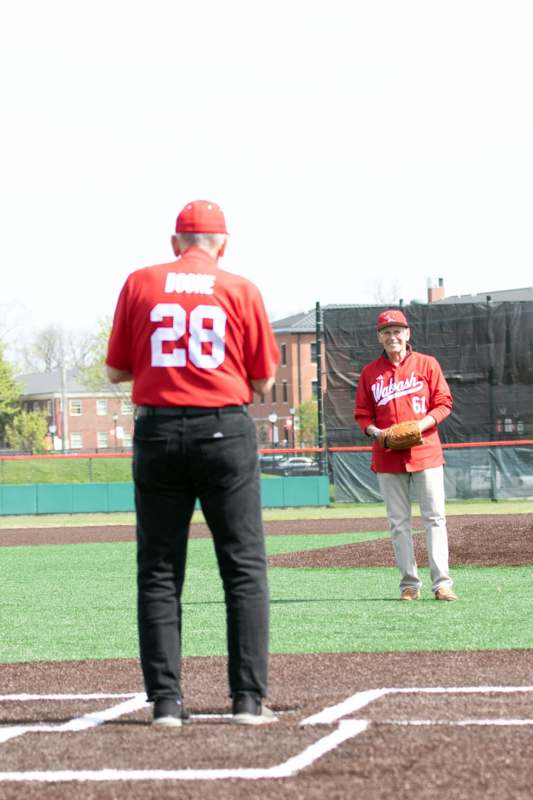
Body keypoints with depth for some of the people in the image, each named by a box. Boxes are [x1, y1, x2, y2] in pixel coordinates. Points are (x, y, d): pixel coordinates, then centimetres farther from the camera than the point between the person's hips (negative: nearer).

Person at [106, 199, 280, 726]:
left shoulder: (140, 284, 5)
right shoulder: (240, 290, 2)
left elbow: (116, 371, 9)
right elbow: (264, 380, 5)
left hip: (157, 430, 1)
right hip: (225, 430, -1)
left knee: (158, 571, 6)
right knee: (244, 568, 3)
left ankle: (165, 700, 1)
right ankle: (249, 698, -4)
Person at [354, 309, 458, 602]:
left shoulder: (427, 364, 4)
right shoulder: (370, 373, 9)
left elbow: (443, 402, 2)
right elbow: (362, 414, 11)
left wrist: (422, 423, -14)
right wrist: (374, 431, -9)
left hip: (425, 451, -2)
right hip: (388, 456, 2)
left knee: (434, 517, -7)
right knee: (398, 522, 2)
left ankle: (441, 582, -8)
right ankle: (409, 584, 6)